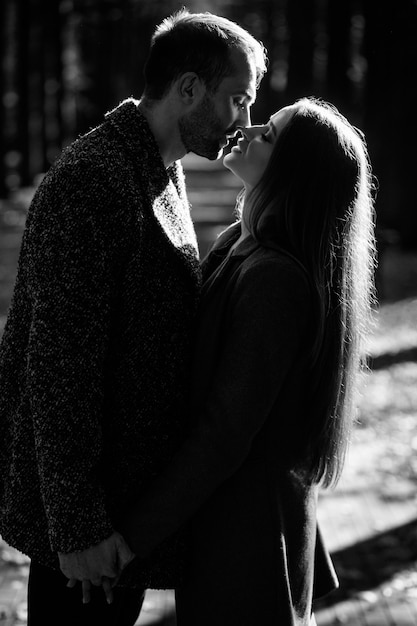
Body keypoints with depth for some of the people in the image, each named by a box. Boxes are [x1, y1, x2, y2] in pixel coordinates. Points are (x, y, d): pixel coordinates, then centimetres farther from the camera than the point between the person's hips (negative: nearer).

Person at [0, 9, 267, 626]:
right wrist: (76, 525, -24)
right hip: (87, 508, -9)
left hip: (136, 478, 10)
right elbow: (59, 362, -25)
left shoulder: (165, 175, 11)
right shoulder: (87, 182, -22)